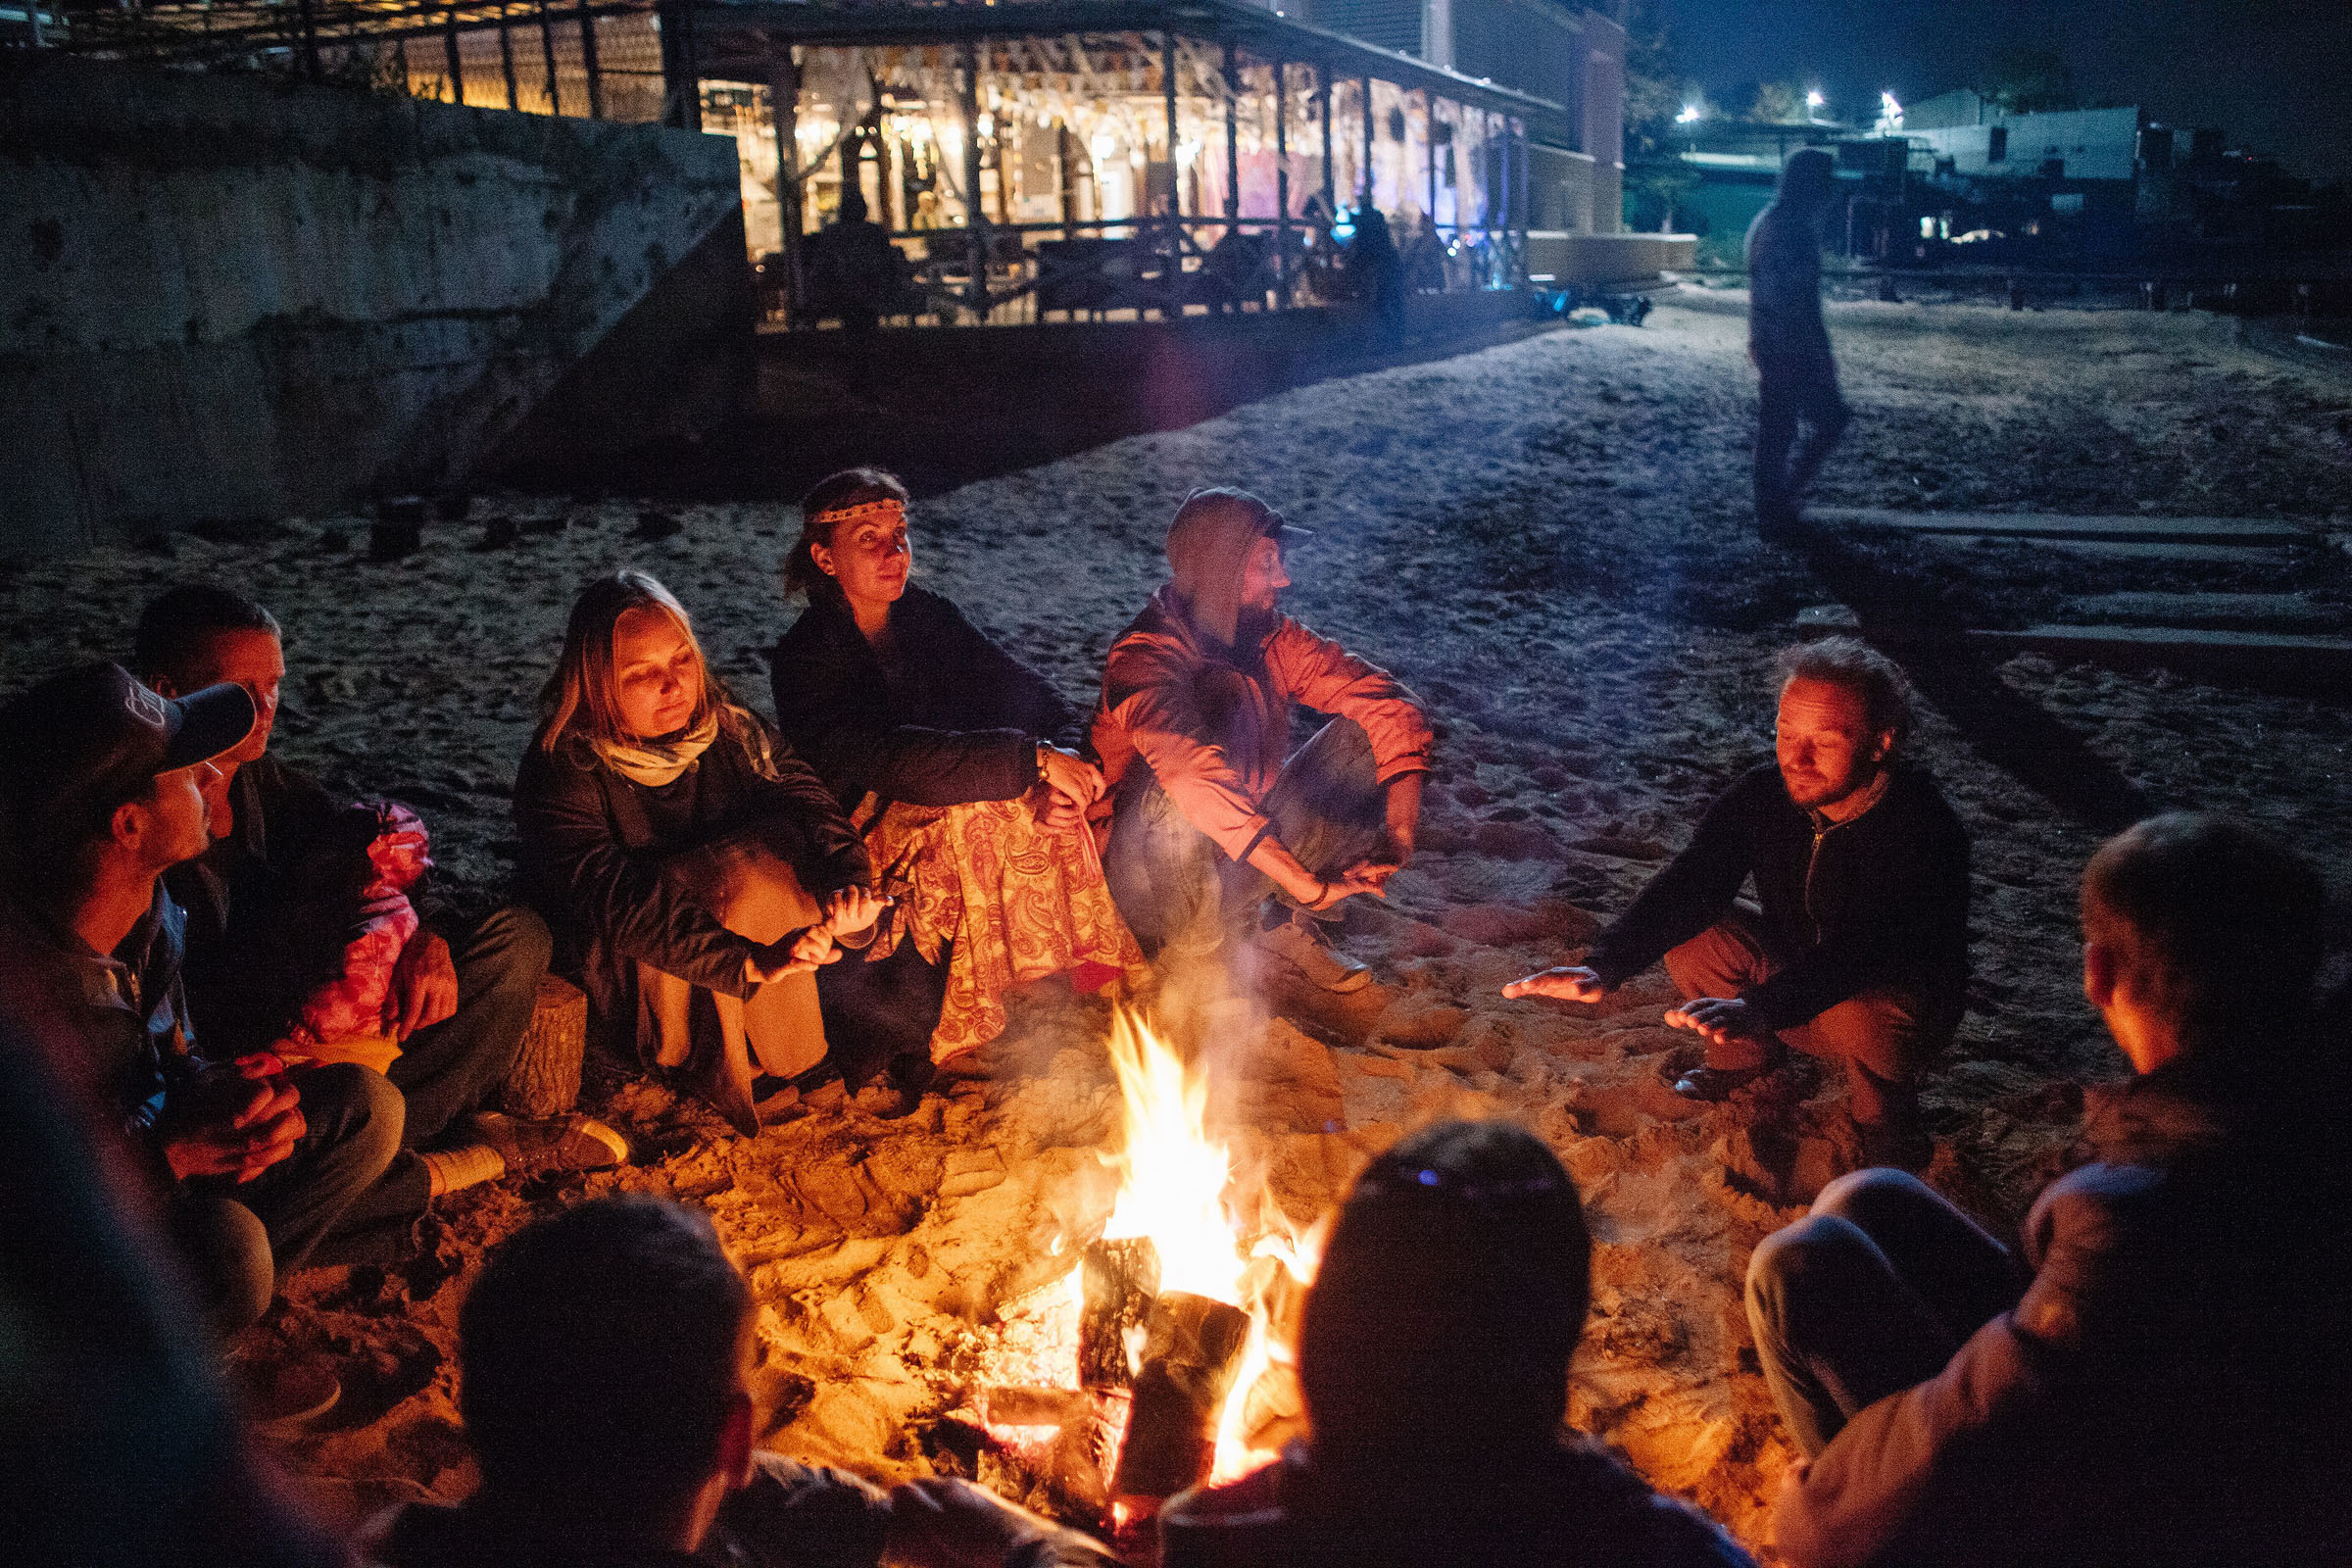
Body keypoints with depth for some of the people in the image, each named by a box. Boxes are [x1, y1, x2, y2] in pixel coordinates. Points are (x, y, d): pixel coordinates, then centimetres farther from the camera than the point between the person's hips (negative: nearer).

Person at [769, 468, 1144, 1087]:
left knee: (1048, 804, -21)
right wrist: (1030, 759, -37)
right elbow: (888, 758, -32)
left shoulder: (930, 618, 3)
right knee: (973, 815, -33)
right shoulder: (803, 659, -16)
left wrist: (1062, 766, -27)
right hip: (860, 839, -6)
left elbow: (1035, 698, -3)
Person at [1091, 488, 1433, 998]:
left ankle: (1285, 925, -2)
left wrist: (1399, 835, -23)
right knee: (1175, 792, -38)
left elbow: (1390, 704, -8)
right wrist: (1308, 885, -41)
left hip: (1253, 852, 6)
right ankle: (1202, 952, -11)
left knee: (1365, 736, -6)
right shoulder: (1144, 660, -25)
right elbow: (1198, 780, -40)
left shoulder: (1272, 639, -6)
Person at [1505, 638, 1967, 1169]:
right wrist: (1604, 966, -41)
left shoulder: (1923, 828, -32)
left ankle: (1888, 1131, -5)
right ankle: (1748, 1057, 10)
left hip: (1905, 1005, -5)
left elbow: (1861, 948, -45)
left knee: (1859, 1010, -38)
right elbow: (1689, 884, -24)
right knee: (1689, 931, -17)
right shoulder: (1765, 795, -16)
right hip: (1799, 974, 5)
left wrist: (1757, 1008, -62)